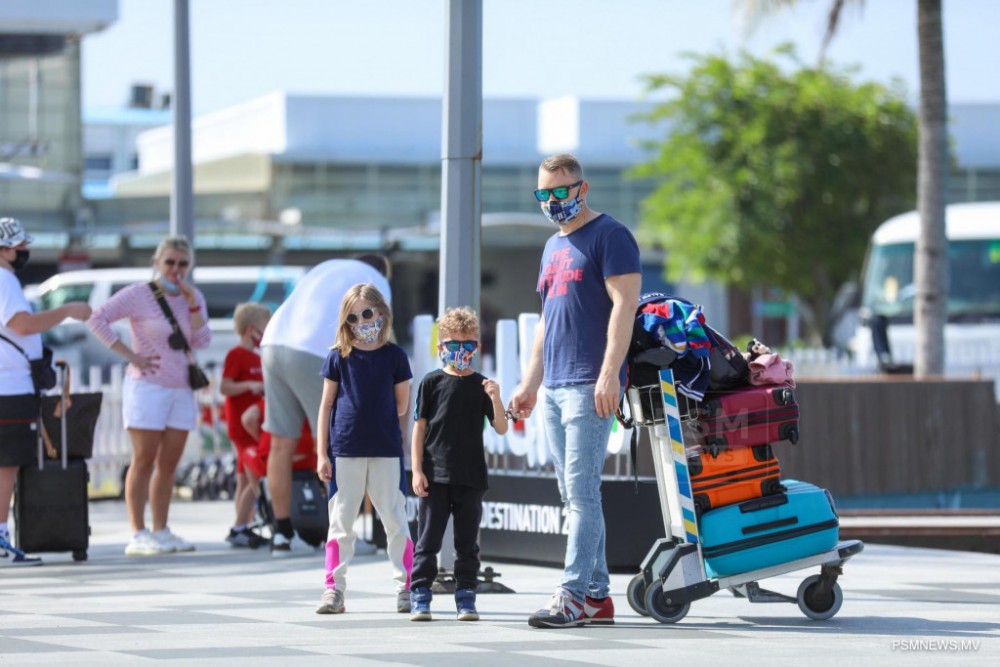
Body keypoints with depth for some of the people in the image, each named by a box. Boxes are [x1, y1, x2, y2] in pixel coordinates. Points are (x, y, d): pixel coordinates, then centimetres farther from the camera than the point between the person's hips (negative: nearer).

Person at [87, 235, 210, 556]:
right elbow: (97, 319, -13)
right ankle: (138, 535, -7)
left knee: (169, 463, 7)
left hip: (181, 389, 6)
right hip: (148, 386, -6)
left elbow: (202, 342, 1)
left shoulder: (193, 297, 10)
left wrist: (192, 303, -8)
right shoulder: (139, 294, -7)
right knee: (144, 462, -6)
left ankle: (161, 531, 12)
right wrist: (130, 356, -15)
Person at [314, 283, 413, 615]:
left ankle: (405, 587, 9)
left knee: (395, 520, 3)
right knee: (341, 522, 4)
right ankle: (334, 588, 8)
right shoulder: (338, 357, 2)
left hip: (386, 450, 0)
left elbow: (402, 405, 9)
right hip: (344, 450, 0)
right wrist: (322, 453, 1)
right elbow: (327, 405, 4)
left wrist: (375, 420, 2)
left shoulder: (394, 355, 2)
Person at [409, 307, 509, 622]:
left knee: (467, 542, 6)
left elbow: (501, 429, 3)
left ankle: (466, 596, 12)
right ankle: (420, 598, 2)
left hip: (470, 477, 2)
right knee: (428, 539, -1)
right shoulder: (432, 382, 2)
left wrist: (495, 399, -15)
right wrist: (417, 471, -4)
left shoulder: (481, 386, 6)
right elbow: (419, 428, 2)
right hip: (434, 476, -2)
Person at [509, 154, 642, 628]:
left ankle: (573, 595, -15)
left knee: (581, 491, -13)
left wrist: (609, 374, -20)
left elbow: (624, 304, -12)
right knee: (573, 495, 7)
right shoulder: (553, 247, 22)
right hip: (554, 388, 9)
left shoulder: (608, 235, -4)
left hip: (590, 386, -9)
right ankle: (597, 595, 10)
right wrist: (529, 383, 21)